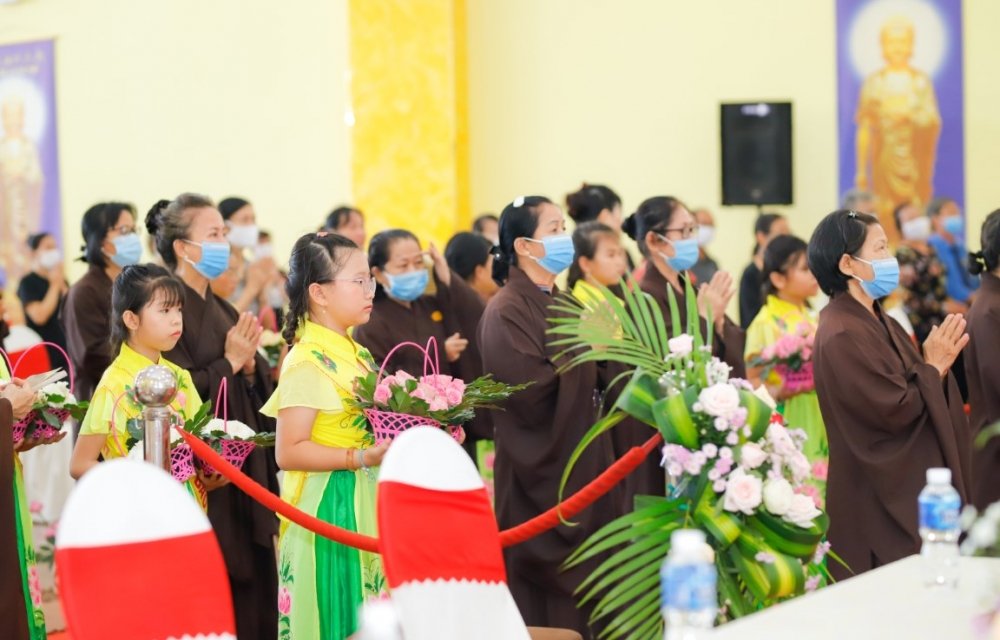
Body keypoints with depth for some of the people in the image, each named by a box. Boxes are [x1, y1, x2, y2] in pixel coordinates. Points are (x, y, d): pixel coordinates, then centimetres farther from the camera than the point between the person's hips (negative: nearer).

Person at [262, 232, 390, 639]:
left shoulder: (356, 354, 10)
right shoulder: (307, 362, -15)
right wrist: (361, 458, -24)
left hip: (368, 506, 8)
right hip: (328, 510, -8)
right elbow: (288, 452, -20)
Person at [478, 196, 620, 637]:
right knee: (545, 594, -2)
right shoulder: (506, 312, -13)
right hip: (540, 469, -8)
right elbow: (532, 392, -21)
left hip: (582, 460, 8)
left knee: (585, 578, 10)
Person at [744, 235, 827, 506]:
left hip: (820, 426, 7)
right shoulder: (766, 324, -10)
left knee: (820, 499, 7)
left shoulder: (812, 320, 13)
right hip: (789, 430, -7)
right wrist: (781, 390, -26)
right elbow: (753, 383, -12)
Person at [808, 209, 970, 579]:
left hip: (911, 489, 9)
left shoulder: (879, 324, 11)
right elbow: (895, 410, -21)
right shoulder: (842, 335, -18)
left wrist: (938, 363, -3)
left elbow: (916, 394, 14)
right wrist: (934, 366, -8)